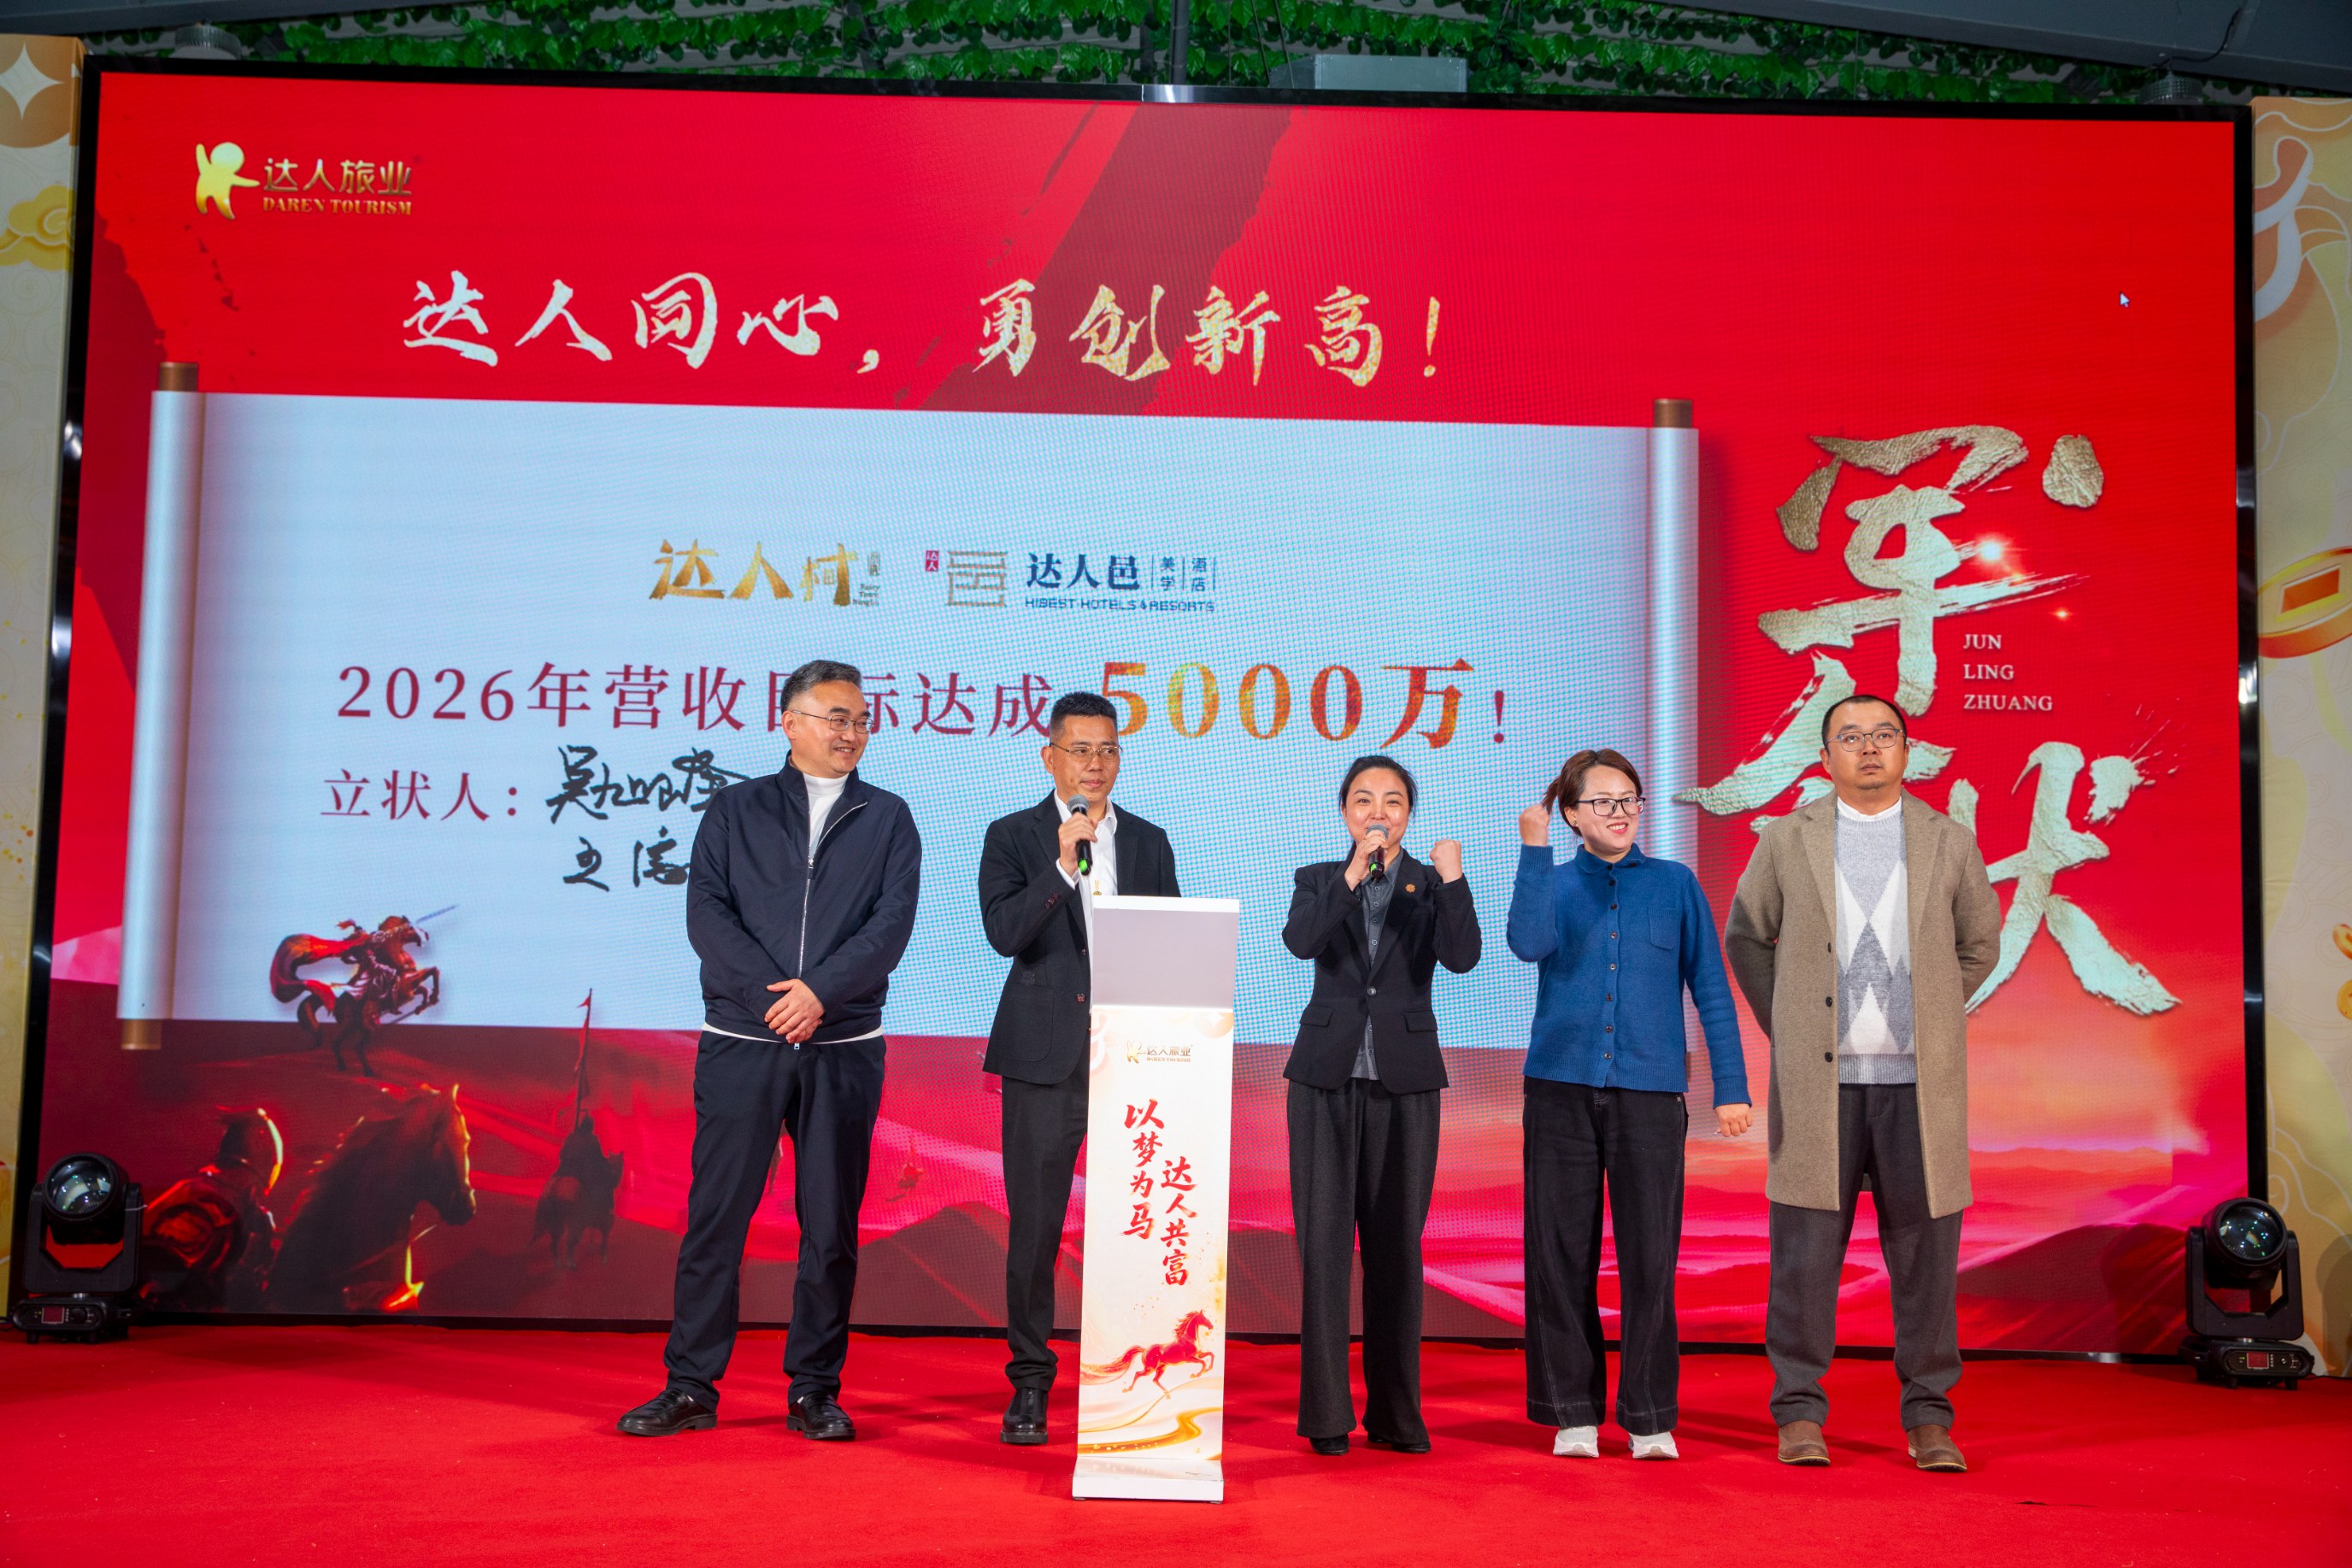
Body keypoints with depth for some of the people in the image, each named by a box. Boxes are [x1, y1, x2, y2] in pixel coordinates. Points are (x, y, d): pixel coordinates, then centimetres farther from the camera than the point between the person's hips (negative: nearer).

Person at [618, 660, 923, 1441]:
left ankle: (814, 1391, 15)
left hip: (844, 1047, 1)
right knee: (715, 1214, 1)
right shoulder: (735, 809, 9)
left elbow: (892, 924, -1)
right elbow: (706, 913, -2)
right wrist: (771, 995, -14)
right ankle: (691, 1385, 11)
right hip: (741, 1040, 0)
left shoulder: (888, 819, 10)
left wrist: (820, 990, -15)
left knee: (831, 1224, 4)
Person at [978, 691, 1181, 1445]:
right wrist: (1064, 863, -18)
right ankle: (1030, 1382, 13)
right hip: (1046, 1056, -2)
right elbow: (1004, 933, -9)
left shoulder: (1149, 842, 13)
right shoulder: (1013, 836, 4)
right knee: (1035, 1226, 2)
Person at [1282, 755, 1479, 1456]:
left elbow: (1463, 957, -11)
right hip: (1327, 1076, 0)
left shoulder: (1431, 884, 7)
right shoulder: (1319, 880, 7)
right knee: (1324, 1241, -2)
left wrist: (1452, 881, -23)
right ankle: (1325, 1414, 5)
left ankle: (1395, 1413, 13)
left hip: (1405, 1080, 0)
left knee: (1397, 1245, 4)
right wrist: (1353, 875, -23)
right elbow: (1300, 942, -14)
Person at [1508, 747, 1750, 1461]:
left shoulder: (1675, 884, 8)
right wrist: (1534, 850, -14)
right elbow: (1529, 943, -14)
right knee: (1561, 1255, 3)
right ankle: (1572, 1412, 14)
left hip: (1650, 1090, 0)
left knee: (1650, 1257, -1)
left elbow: (1711, 989, 8)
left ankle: (1650, 1417, 11)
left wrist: (1731, 1086, 2)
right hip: (1562, 1088, 1)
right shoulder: (1553, 883, 9)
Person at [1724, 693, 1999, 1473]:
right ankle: (1800, 1411, 11)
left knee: (1925, 1249, 3)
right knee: (1806, 1247, 0)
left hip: (1919, 1082, 1)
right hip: (1818, 1081, -1)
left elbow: (1980, 944, 19)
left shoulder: (1950, 842, 7)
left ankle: (1929, 1416, 15)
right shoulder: (1787, 839, 5)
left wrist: (1932, 1019, 14)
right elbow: (1747, 937, 15)